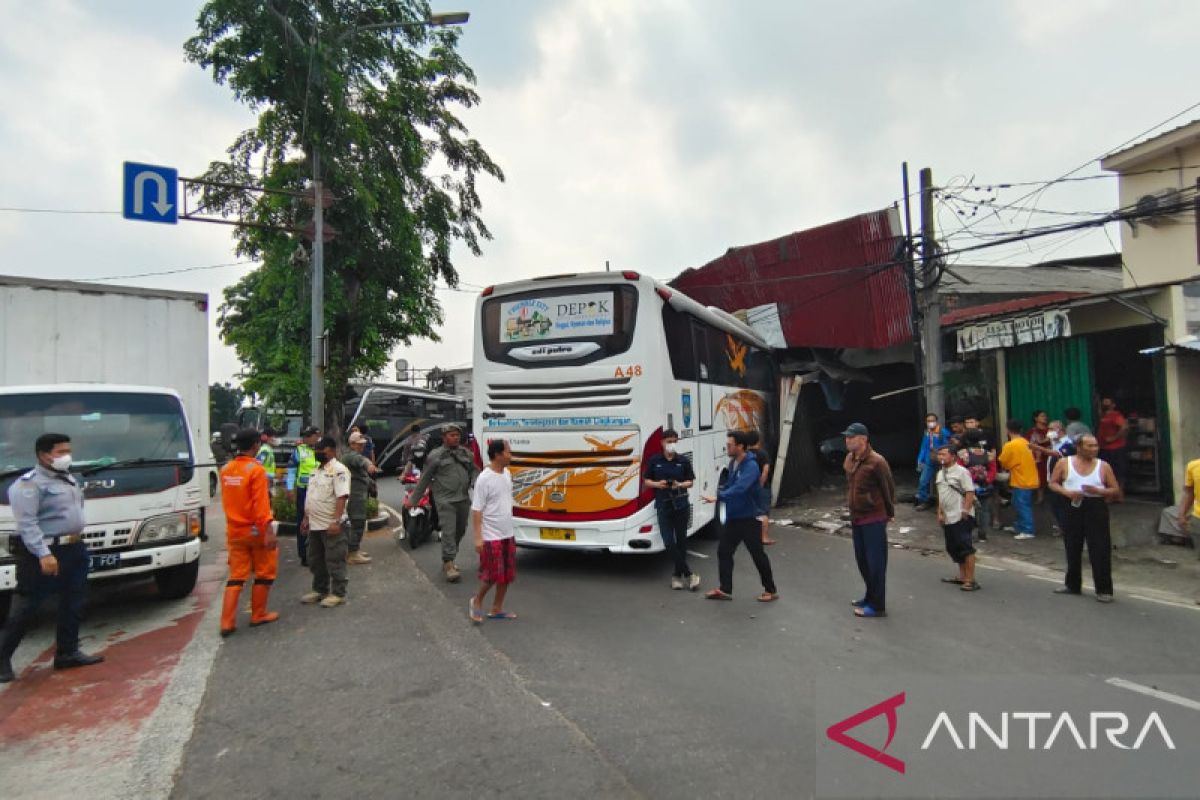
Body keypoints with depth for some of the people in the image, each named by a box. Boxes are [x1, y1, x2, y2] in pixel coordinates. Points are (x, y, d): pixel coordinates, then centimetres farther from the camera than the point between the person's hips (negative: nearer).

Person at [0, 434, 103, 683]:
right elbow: (26, 524, -21)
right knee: (26, 608, -1)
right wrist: (43, 554, -28)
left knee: (73, 604, 12)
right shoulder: (28, 484, -13)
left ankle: (67, 652, 21)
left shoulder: (69, 479, 14)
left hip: (75, 550, 9)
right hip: (45, 553, -9)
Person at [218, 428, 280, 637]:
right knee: (265, 573, 11)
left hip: (234, 531, 6)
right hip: (256, 530, -6)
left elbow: (227, 501, 16)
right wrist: (268, 531, -22)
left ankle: (227, 622, 5)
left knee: (236, 576, 10)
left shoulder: (226, 470, 4)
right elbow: (261, 504, -21)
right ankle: (258, 615, 19)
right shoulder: (256, 470, -17)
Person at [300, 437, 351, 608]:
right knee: (316, 561, 17)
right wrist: (306, 518, 19)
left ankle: (338, 594, 9)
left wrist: (336, 521, -27)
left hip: (331, 525, -9)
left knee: (335, 561, 0)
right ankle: (320, 590, 30)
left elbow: (341, 497, -22)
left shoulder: (338, 470, -15)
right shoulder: (317, 470, 14)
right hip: (315, 525, 9)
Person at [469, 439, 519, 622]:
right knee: (492, 575, -3)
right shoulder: (484, 479, -17)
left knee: (507, 575, 11)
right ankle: (477, 601, 23)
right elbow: (476, 510, -16)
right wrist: (478, 537, -19)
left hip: (508, 534, 8)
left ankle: (497, 609, 24)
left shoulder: (507, 474, 6)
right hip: (491, 536, -8)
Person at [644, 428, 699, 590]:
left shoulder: (684, 460, 2)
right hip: (663, 506, 0)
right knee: (669, 543, -7)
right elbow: (647, 481, 8)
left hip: (681, 505, 1)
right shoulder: (655, 460, 2)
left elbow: (690, 482, 7)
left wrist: (680, 485, -14)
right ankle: (688, 574, 2)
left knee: (681, 541, 7)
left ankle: (677, 575, 20)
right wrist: (657, 484, -12)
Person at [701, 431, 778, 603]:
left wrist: (718, 497, -41)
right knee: (723, 551, 8)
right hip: (732, 517, 8)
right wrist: (721, 490, 3)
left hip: (749, 518, -8)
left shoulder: (751, 466, -22)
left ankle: (771, 591, 21)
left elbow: (740, 488, -36)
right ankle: (725, 589, 18)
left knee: (758, 555, 4)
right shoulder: (733, 463, 5)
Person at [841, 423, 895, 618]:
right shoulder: (849, 460, 6)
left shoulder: (876, 461, -18)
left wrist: (889, 513, -1)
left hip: (874, 519, -8)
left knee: (876, 562, 1)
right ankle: (870, 597, 34)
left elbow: (889, 488, -10)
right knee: (862, 560, 18)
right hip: (856, 518, 8)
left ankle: (877, 605, 10)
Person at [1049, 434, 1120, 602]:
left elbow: (1116, 491, 5)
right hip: (1073, 507, 1)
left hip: (1096, 508, -1)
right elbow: (1053, 483, 6)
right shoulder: (1064, 463, 2)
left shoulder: (1104, 466, 2)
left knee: (1100, 551, -5)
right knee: (1072, 548, 12)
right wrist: (1067, 492, -12)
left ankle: (1104, 590, 4)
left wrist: (1098, 490, -14)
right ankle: (1072, 584, 26)